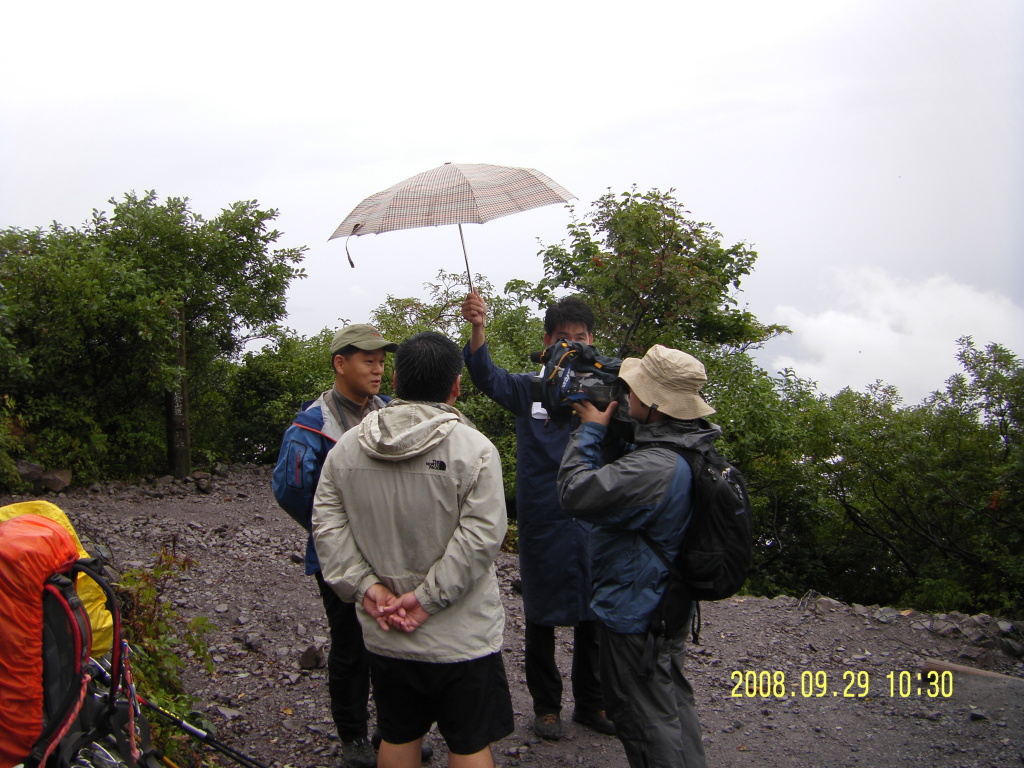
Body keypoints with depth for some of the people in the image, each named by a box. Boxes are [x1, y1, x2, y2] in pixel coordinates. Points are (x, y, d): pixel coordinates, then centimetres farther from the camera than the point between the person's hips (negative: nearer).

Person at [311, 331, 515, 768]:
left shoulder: (347, 446, -1)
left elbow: (327, 525, -3)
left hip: (383, 634, 4)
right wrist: (428, 598, -16)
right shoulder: (473, 448, -15)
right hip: (461, 637, -4)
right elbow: (480, 536, -21)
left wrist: (365, 586, -6)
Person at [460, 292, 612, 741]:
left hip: (594, 522, 1)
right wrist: (477, 331, -39)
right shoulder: (529, 389, -2)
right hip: (542, 523, -1)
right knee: (542, 617, 11)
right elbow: (487, 378, -20)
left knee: (594, 616, 14)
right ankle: (546, 704, 29)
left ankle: (590, 703, 32)